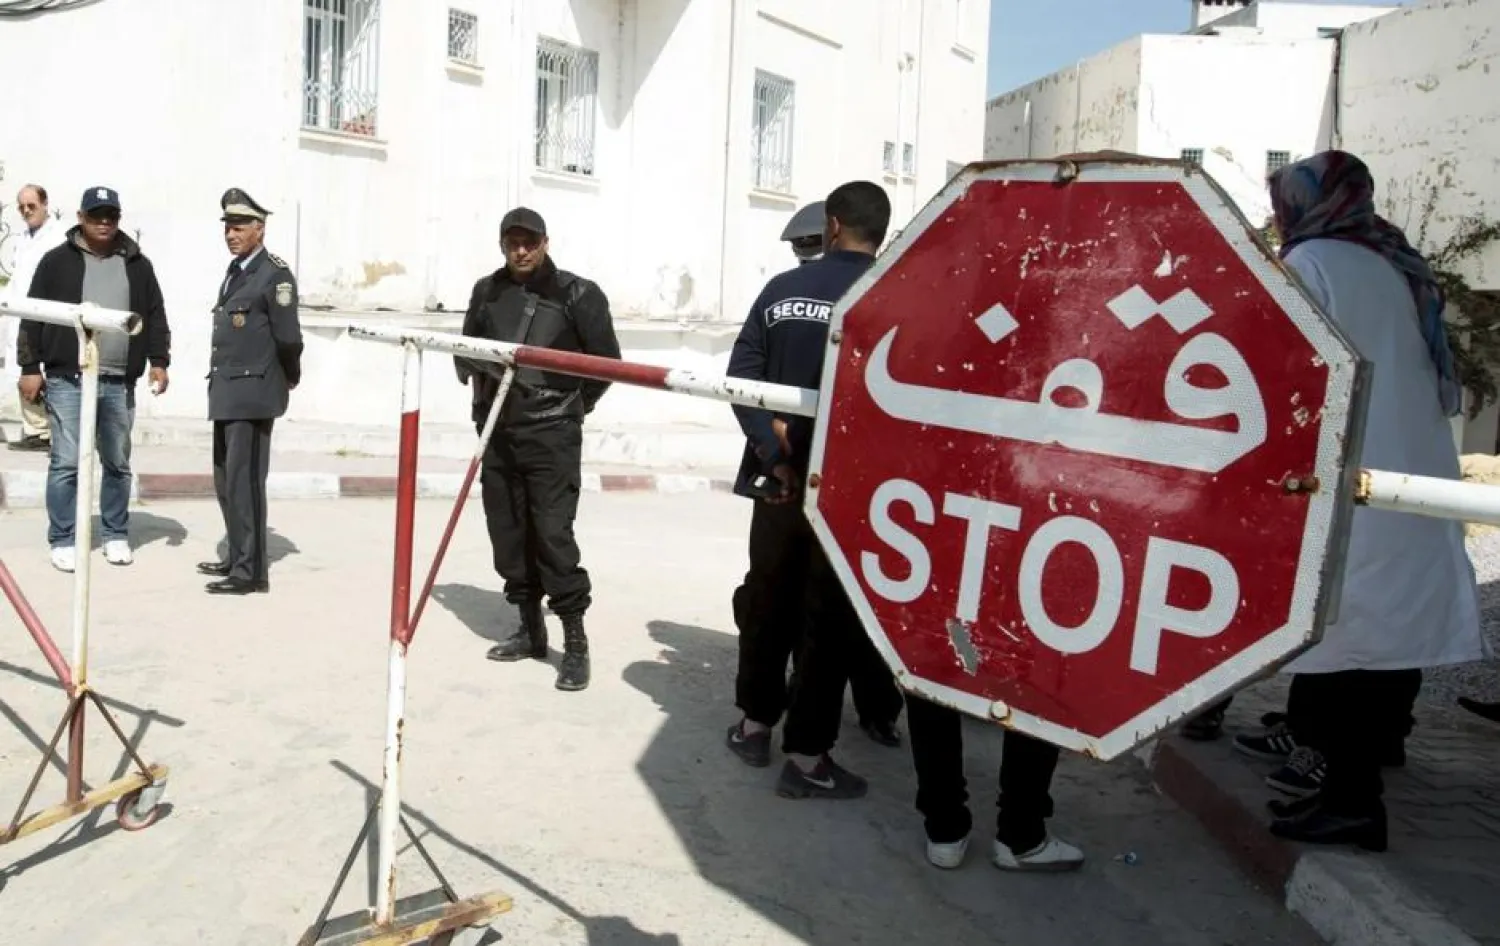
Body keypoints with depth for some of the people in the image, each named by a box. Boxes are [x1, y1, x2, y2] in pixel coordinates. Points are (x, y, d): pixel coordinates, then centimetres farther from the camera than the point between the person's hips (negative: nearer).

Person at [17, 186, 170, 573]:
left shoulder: (137, 264, 11)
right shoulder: (57, 260, 3)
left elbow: (155, 317, 13)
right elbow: (33, 317, 3)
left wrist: (158, 360, 2)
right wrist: (30, 367, -1)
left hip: (120, 384, 3)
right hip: (67, 381, -2)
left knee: (118, 464, 10)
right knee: (66, 463, -2)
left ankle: (115, 536, 22)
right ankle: (63, 542, 7)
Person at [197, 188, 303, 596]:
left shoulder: (275, 274, -11)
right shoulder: (235, 270, 17)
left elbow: (288, 336, -14)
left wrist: (290, 379, 0)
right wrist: (222, 384, 17)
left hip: (252, 393, -9)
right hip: (226, 392, 9)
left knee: (244, 482, -7)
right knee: (226, 481, 16)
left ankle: (252, 571, -1)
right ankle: (237, 558, 27)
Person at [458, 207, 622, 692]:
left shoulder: (575, 293, -5)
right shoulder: (487, 292, 10)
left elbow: (607, 359, -1)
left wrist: (575, 405, 4)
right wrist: (477, 378, 8)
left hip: (551, 434, -5)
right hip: (497, 432, 6)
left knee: (553, 534, -11)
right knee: (508, 533, 9)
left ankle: (575, 643, -2)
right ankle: (531, 630, 23)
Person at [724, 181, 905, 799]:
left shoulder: (782, 288, 2)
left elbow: (741, 375, -4)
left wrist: (774, 450, -7)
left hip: (780, 477, 4)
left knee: (767, 601, 17)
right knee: (829, 616, 5)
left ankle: (753, 723, 30)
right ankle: (806, 755, 10)